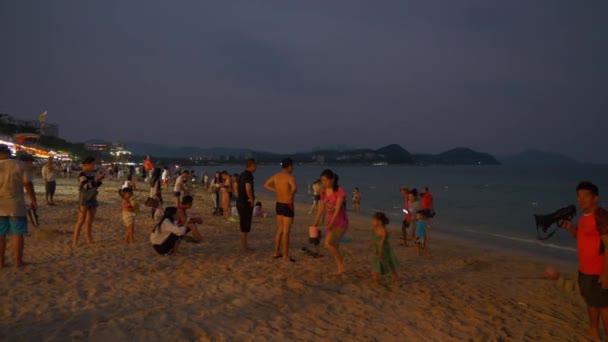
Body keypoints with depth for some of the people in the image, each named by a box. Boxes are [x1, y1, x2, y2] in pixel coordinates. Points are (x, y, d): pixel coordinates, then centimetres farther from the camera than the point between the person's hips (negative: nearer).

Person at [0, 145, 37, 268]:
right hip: (16, 206, -1)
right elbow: (28, 184, -7)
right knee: (17, 233, 6)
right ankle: (17, 261, 10)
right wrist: (33, 201, 1)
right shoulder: (18, 165, -4)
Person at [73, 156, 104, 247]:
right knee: (81, 220, -8)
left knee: (90, 221, 12)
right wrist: (96, 179, -25)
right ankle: (75, 241, -3)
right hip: (84, 199, -6)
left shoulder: (93, 173, 5)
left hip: (93, 198, 6)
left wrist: (100, 180, -5)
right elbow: (86, 186, -25)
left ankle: (88, 239, 21)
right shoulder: (82, 174, -14)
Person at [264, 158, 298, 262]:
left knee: (280, 230, 18)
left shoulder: (276, 176, 4)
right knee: (286, 231, -1)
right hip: (288, 206, -8)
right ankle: (285, 256, 6)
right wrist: (291, 195, -19)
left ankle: (276, 252, 25)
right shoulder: (290, 177, -19)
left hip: (279, 205, 8)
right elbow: (294, 188, -39)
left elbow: (266, 185, 18)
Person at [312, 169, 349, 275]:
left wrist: (330, 224, -27)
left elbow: (338, 209, -22)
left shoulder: (340, 191, -17)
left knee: (328, 244, -23)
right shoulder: (324, 192, 4)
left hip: (341, 223, -7)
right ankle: (340, 270, 24)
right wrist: (316, 223, 7)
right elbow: (321, 208, 10)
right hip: (330, 222, 7)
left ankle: (341, 265, -5)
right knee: (334, 247, 9)